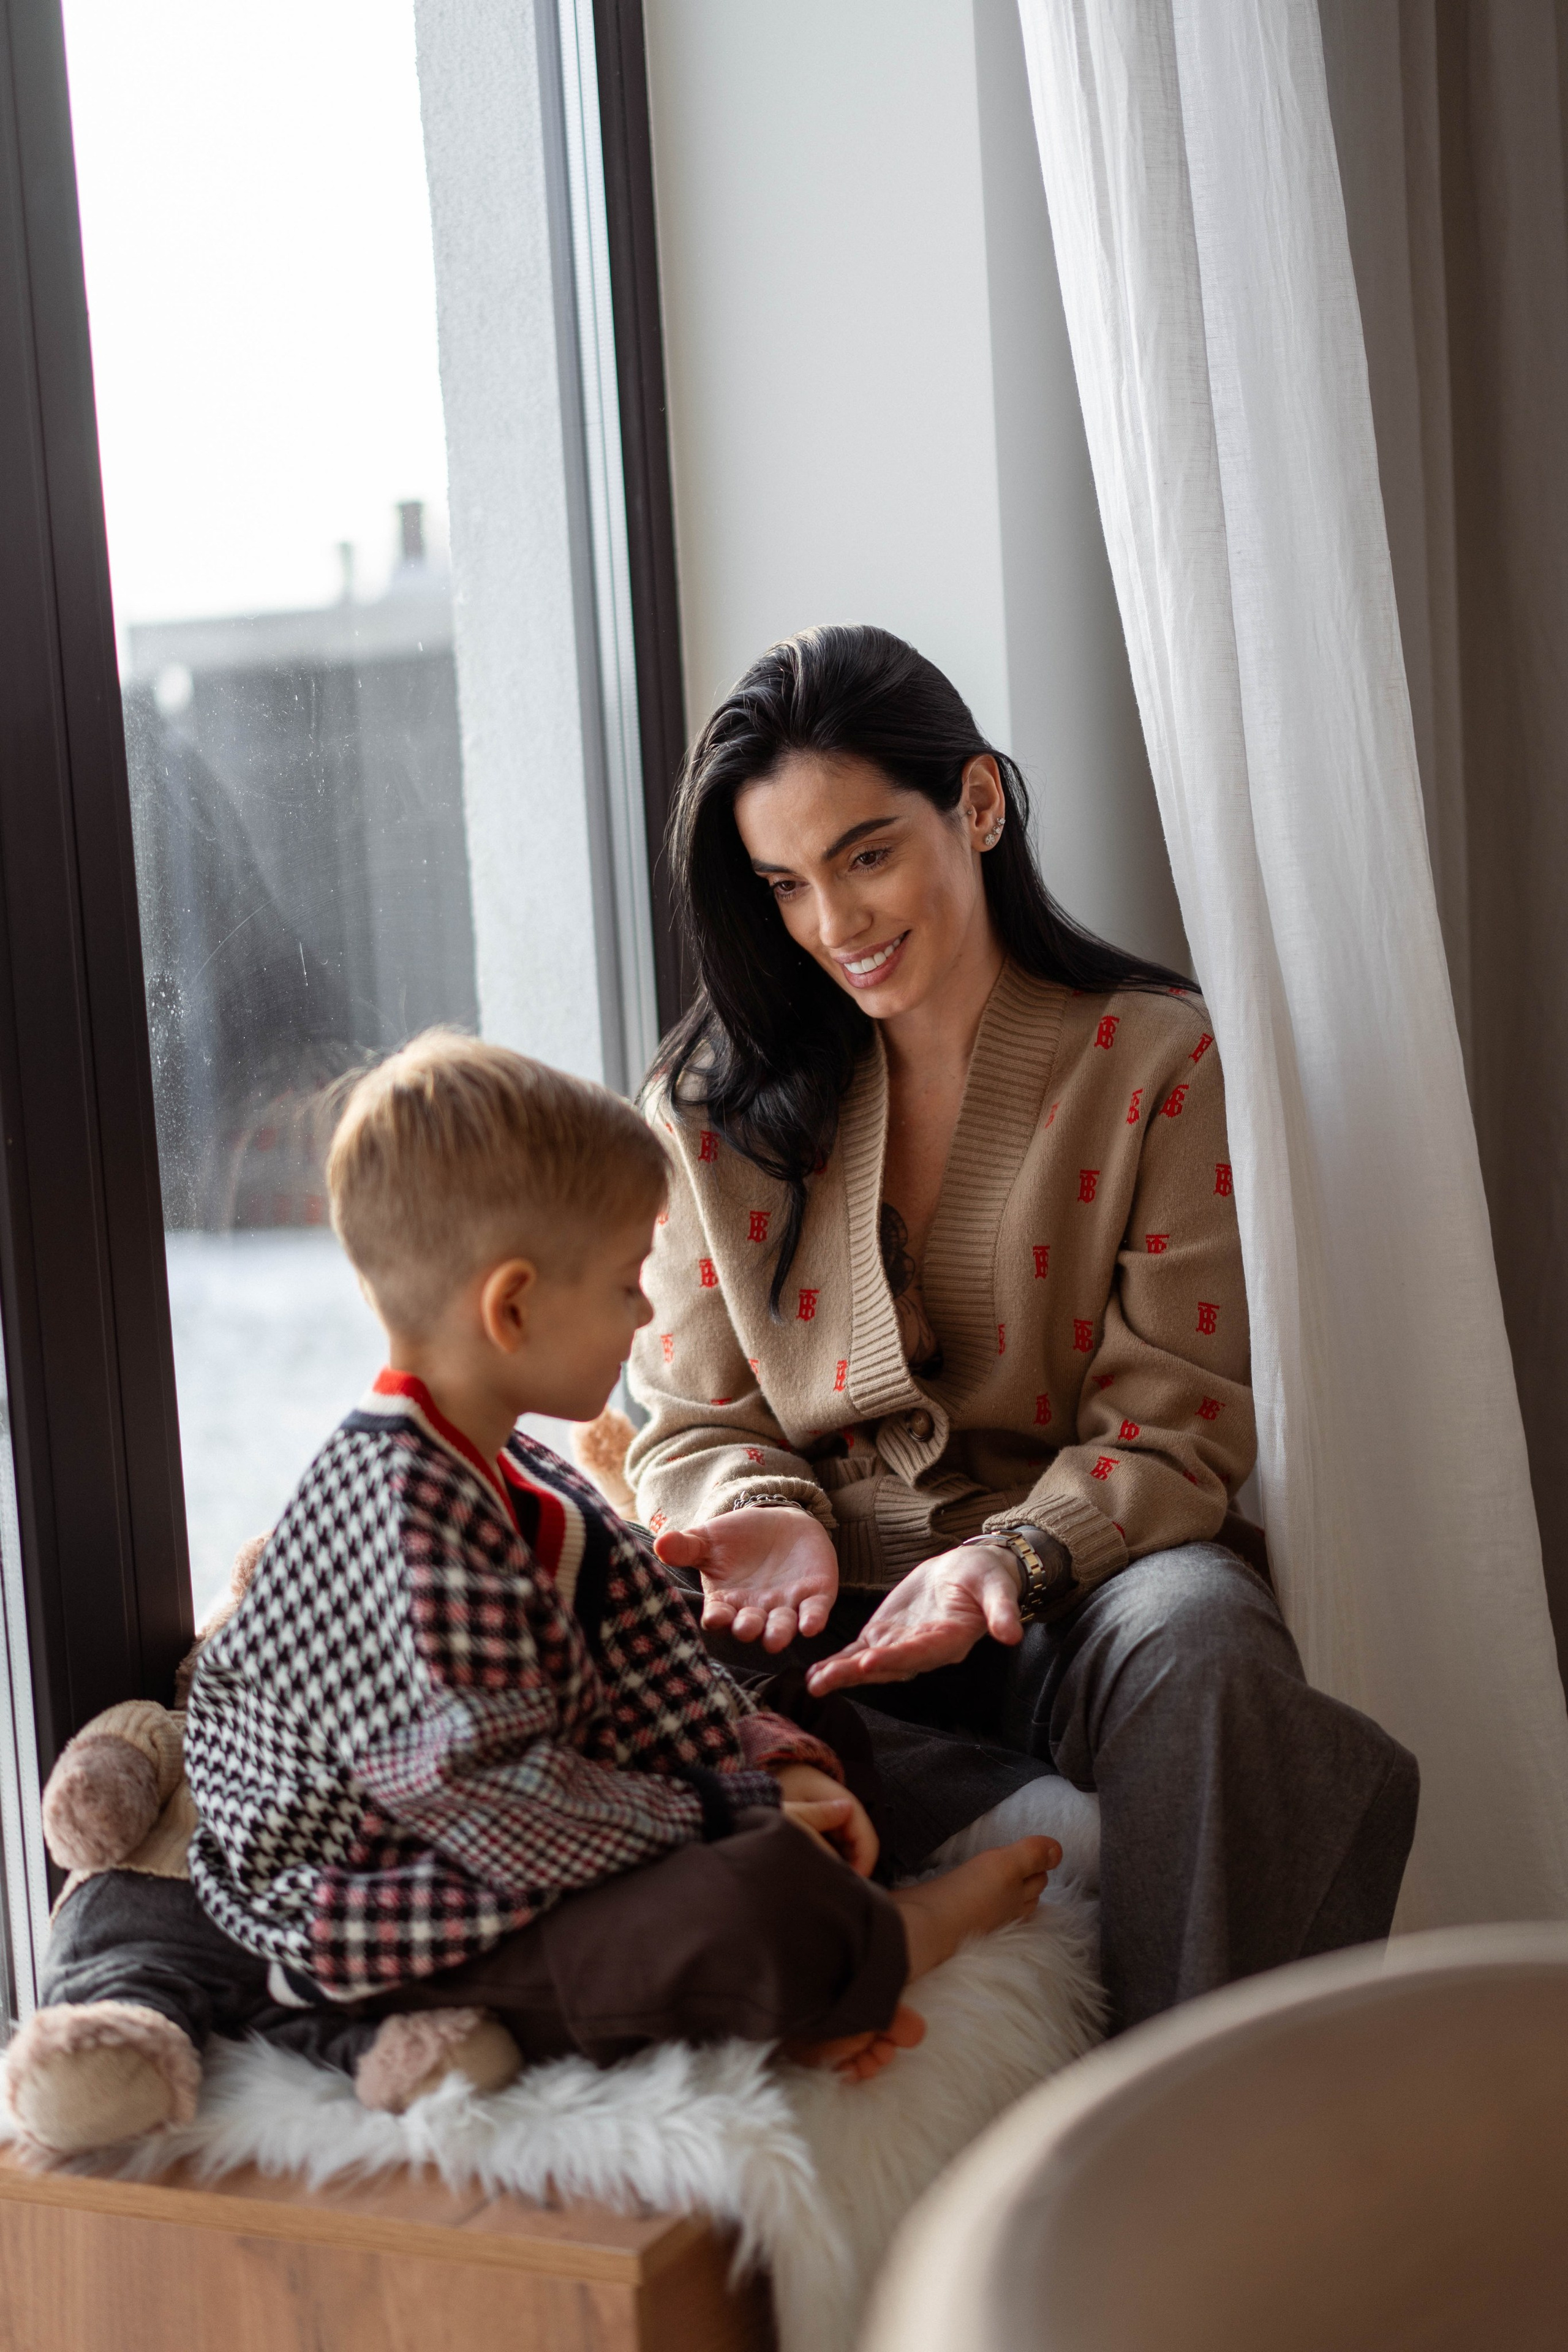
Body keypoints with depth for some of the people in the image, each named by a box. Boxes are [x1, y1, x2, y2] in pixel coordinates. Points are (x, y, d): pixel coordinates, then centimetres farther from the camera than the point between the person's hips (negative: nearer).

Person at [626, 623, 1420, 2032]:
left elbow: (1171, 1427, -3)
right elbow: (697, 1422, 12)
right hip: (821, 1601, 2)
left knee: (1197, 1641, -38)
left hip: (1086, 1565, -2)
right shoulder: (716, 1105, 11)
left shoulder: (1154, 1057, 2)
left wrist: (1010, 1559, -23)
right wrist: (770, 1520, -13)